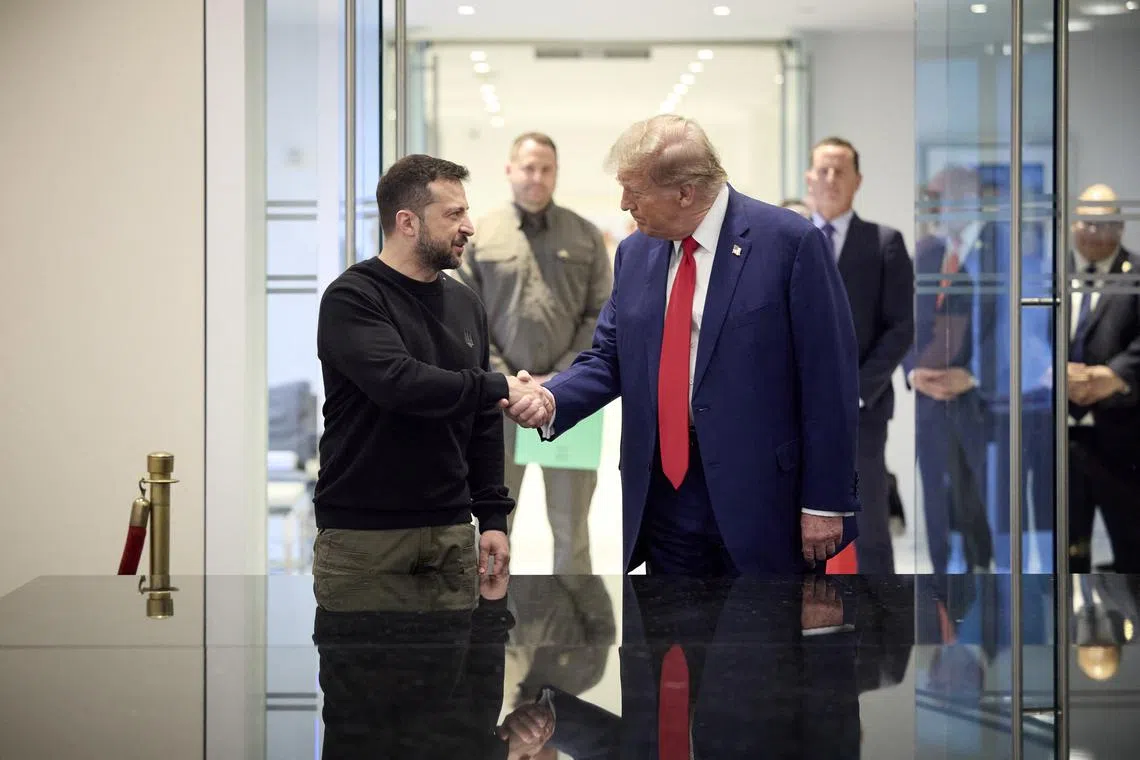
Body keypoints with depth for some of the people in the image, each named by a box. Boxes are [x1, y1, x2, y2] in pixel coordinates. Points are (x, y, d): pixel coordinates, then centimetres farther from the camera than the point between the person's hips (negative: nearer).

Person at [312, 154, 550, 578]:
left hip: (450, 529, 6)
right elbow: (398, 383, -24)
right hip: (362, 532, -5)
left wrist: (493, 515, 10)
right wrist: (499, 388, -17)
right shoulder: (351, 299, -8)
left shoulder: (465, 304, 13)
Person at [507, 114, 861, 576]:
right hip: (666, 492, 5)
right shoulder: (635, 252, 8)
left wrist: (826, 502, -11)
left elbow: (829, 379, -10)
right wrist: (550, 401, -9)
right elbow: (609, 358, 13)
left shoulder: (790, 243, -10)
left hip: (762, 498, -5)